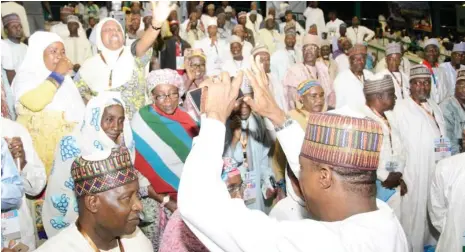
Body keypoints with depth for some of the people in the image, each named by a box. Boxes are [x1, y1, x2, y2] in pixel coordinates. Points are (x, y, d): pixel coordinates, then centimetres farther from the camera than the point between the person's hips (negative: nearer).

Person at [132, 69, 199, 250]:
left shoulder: (187, 120, 3)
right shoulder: (141, 124, -10)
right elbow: (136, 172, -10)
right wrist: (165, 200, -15)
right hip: (156, 201, -4)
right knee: (159, 244, -3)